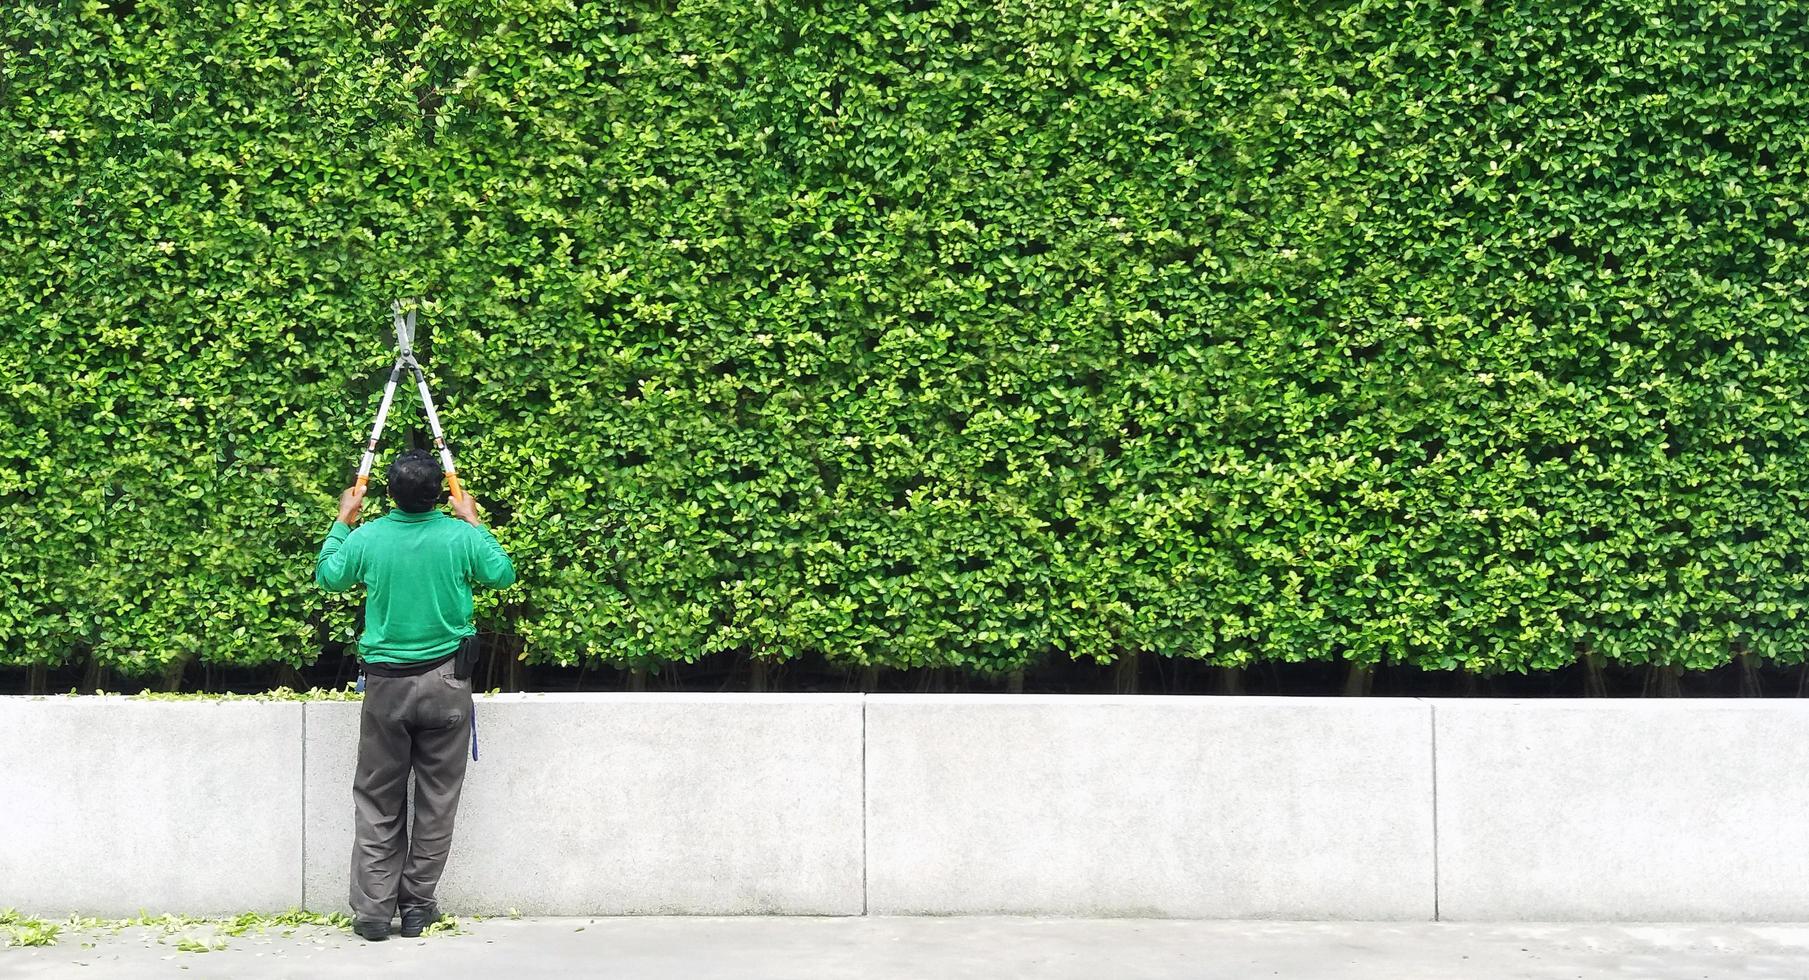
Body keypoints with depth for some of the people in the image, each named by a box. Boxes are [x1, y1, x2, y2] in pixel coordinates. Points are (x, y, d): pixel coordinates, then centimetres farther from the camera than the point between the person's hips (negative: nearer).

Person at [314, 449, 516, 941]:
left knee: (377, 802, 9)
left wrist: (342, 522, 22)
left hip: (385, 684, 0)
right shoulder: (462, 536, -9)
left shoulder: (366, 538, -7)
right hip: (445, 684, 0)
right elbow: (502, 574, 9)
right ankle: (417, 908, 14)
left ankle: (372, 910, 8)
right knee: (436, 802, 9)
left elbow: (327, 577, 12)